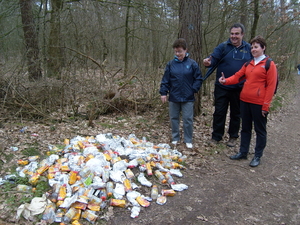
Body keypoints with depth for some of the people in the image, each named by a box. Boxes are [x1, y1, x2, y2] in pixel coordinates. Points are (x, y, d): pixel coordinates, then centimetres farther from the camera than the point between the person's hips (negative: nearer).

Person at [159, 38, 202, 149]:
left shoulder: (192, 64, -4)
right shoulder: (171, 64, 0)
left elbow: (198, 78, 2)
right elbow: (165, 79, 3)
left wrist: (194, 90, -8)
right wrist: (163, 92, -3)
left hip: (188, 98, -2)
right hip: (173, 97, 2)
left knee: (188, 119, 4)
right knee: (174, 118, 11)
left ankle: (188, 140, 17)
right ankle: (175, 138, 26)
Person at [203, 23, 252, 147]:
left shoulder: (249, 49, 3)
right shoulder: (223, 47, -2)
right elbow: (214, 59, -11)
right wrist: (208, 62, -35)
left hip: (239, 89, 2)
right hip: (222, 87, -1)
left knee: (235, 113, 13)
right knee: (219, 112, 5)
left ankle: (233, 137, 28)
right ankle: (216, 136, 19)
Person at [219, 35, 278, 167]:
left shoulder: (269, 64, -5)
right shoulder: (248, 64, 13)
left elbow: (271, 86, -9)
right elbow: (238, 76, 7)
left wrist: (266, 105, -13)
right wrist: (226, 81, -14)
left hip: (259, 103, -6)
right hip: (245, 101, 6)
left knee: (260, 130, 7)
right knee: (245, 128, 15)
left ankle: (257, 156, 19)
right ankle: (243, 152, 27)